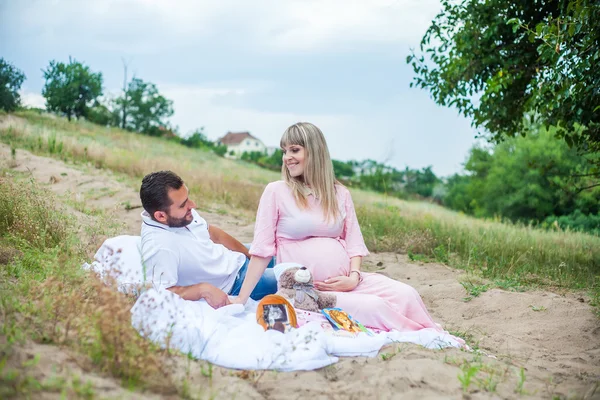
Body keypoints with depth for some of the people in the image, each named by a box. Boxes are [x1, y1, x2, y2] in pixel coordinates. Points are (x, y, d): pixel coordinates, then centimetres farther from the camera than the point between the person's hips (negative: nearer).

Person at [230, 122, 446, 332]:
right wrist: (241, 299, -6)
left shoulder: (340, 193, 11)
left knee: (406, 295, -16)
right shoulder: (276, 192, -1)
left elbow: (354, 244, 10)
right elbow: (262, 250, -3)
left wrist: (354, 277, -9)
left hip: (346, 283, 4)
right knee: (374, 307, -25)